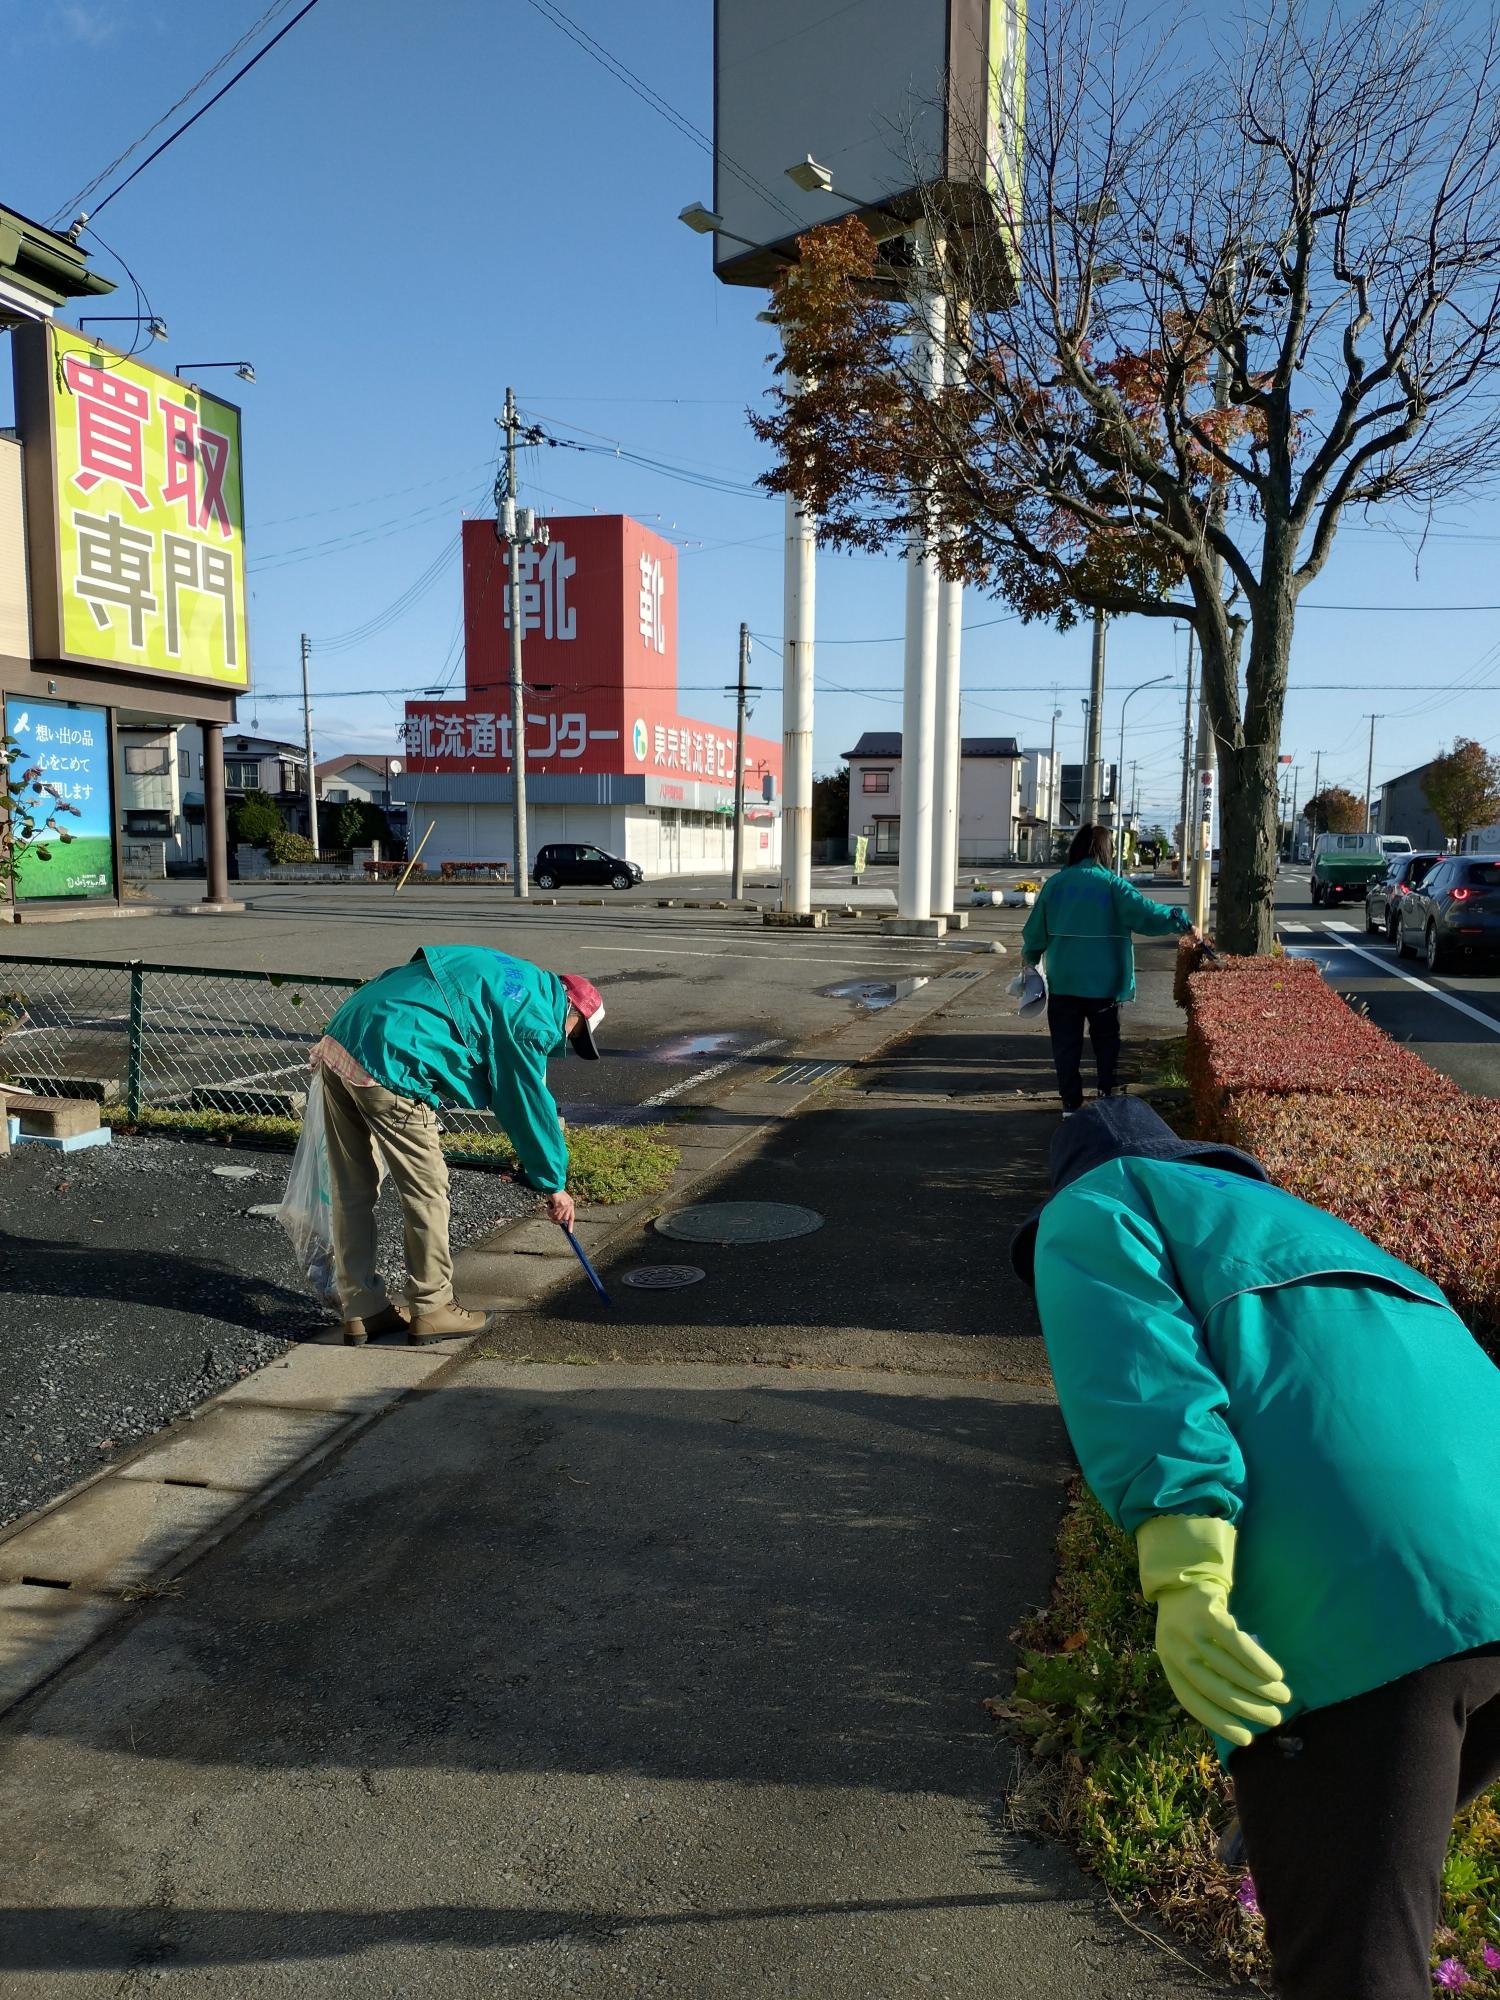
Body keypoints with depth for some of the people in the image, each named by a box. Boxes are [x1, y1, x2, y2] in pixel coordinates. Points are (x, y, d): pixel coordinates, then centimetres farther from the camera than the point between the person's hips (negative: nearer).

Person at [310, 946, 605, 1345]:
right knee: (427, 1192, 6)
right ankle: (433, 1309, 19)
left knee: (352, 1192, 15)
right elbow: (530, 1106, 1)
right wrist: (555, 1184, 12)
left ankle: (361, 1310, 26)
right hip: (389, 1068, -10)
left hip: (339, 1041, 10)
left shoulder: (506, 974, 22)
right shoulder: (534, 1018, -4)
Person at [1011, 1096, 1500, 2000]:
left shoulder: (1087, 1212, 18)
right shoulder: (1300, 1230, 39)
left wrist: (1182, 1575, -18)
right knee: (1373, 1855, 31)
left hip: (1352, 1608, -8)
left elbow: (1130, 1362, -5)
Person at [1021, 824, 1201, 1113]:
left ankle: (1071, 1103, 8)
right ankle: (1108, 1096, 17)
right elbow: (1146, 912, -18)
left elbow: (1035, 929, 6)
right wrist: (1182, 923, -12)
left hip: (1063, 981, 1)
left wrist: (1031, 957, 22)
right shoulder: (1112, 885, -9)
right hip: (1104, 982, -1)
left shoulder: (1055, 883, -1)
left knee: (1066, 1043, 8)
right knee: (1106, 1040, 17)